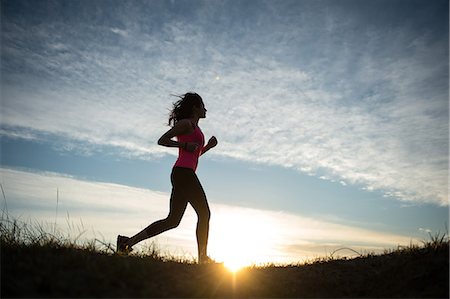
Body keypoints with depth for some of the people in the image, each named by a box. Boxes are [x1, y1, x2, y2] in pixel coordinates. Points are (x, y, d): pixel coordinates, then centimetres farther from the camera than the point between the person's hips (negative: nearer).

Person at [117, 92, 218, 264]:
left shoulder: (194, 128, 28)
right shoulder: (186, 123, 0)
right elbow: (162, 140, -6)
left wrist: (208, 146, 20)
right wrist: (185, 145, -12)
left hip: (180, 175, 10)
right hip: (184, 172, -9)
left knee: (172, 220, 6)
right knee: (204, 213, -4)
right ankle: (203, 257, -2)